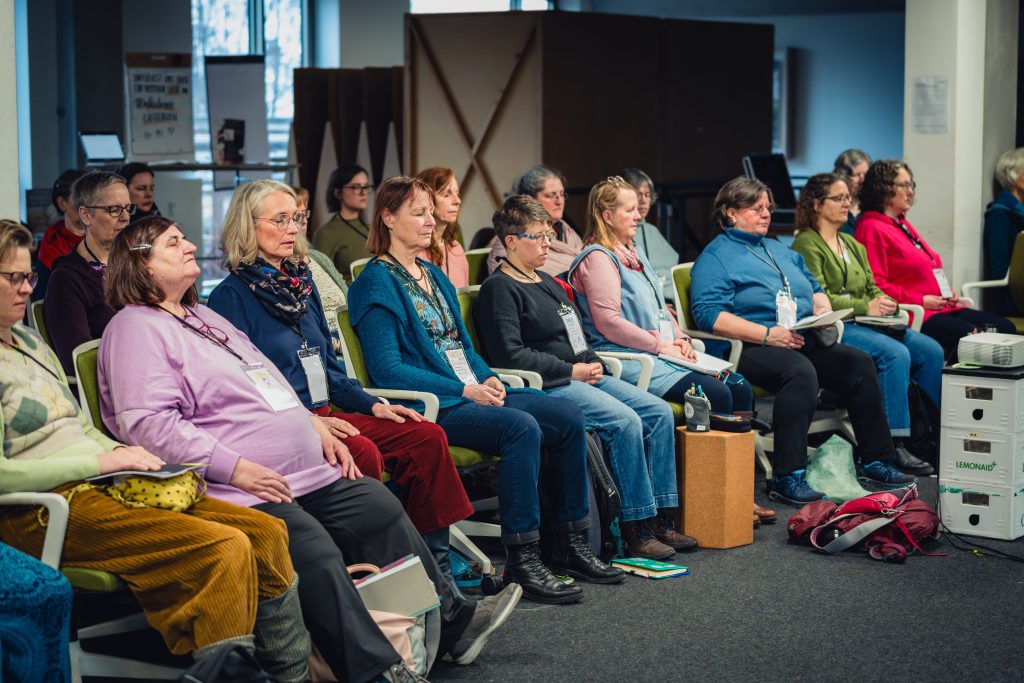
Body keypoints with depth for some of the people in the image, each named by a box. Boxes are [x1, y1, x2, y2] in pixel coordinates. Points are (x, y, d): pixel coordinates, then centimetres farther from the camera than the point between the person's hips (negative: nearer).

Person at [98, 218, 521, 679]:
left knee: (380, 508, 3)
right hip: (242, 489, -10)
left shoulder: (205, 317, 25)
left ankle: (450, 622, 11)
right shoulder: (135, 329, -6)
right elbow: (148, 423, -18)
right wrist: (233, 467, -22)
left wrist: (313, 425, 15)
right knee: (312, 550, -28)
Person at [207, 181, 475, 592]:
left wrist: (373, 405, 9)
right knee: (363, 454, -33)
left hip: (326, 414, 8)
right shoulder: (232, 295, -5)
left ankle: (436, 566, -8)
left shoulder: (301, 284, 18)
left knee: (427, 438, -9)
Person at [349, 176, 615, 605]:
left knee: (568, 418, -8)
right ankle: (522, 563, -28)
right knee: (521, 427, -31)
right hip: (430, 405, -9)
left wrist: (487, 379, 2)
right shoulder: (377, 283, -6)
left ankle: (570, 543, 0)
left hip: (473, 392, 9)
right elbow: (387, 369, -15)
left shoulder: (433, 275, 21)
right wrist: (463, 390, -17)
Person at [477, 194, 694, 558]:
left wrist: (592, 362, 8)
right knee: (625, 421, -27)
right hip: (545, 387, -10)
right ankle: (637, 530, -21)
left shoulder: (547, 282, 24)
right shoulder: (499, 289, -6)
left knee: (659, 412, -5)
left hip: (582, 375, 10)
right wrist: (570, 371, -14)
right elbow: (509, 355, -17)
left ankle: (660, 519, -4)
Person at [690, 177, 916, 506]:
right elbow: (709, 314, -12)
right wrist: (768, 334, -20)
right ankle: (787, 478, -38)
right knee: (800, 371, -37)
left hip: (805, 341, 8)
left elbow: (815, 290, 32)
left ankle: (876, 462, -8)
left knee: (858, 362, -15)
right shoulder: (716, 257, 1)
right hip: (753, 348, -8)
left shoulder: (782, 252, 28)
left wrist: (824, 311, 6)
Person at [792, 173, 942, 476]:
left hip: (864, 324, 8)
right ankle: (894, 446, -30)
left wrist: (884, 303, -3)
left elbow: (872, 289, 21)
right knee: (895, 353, -30)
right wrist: (866, 307, -19)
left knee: (931, 349, -11)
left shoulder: (853, 246, 25)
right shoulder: (806, 245, -3)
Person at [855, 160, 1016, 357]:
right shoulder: (872, 229, -7)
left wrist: (947, 292, 11)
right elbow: (876, 284, -17)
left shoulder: (903, 225, 25)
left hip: (942, 307, 10)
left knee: (1006, 328, -3)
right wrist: (920, 301, -17)